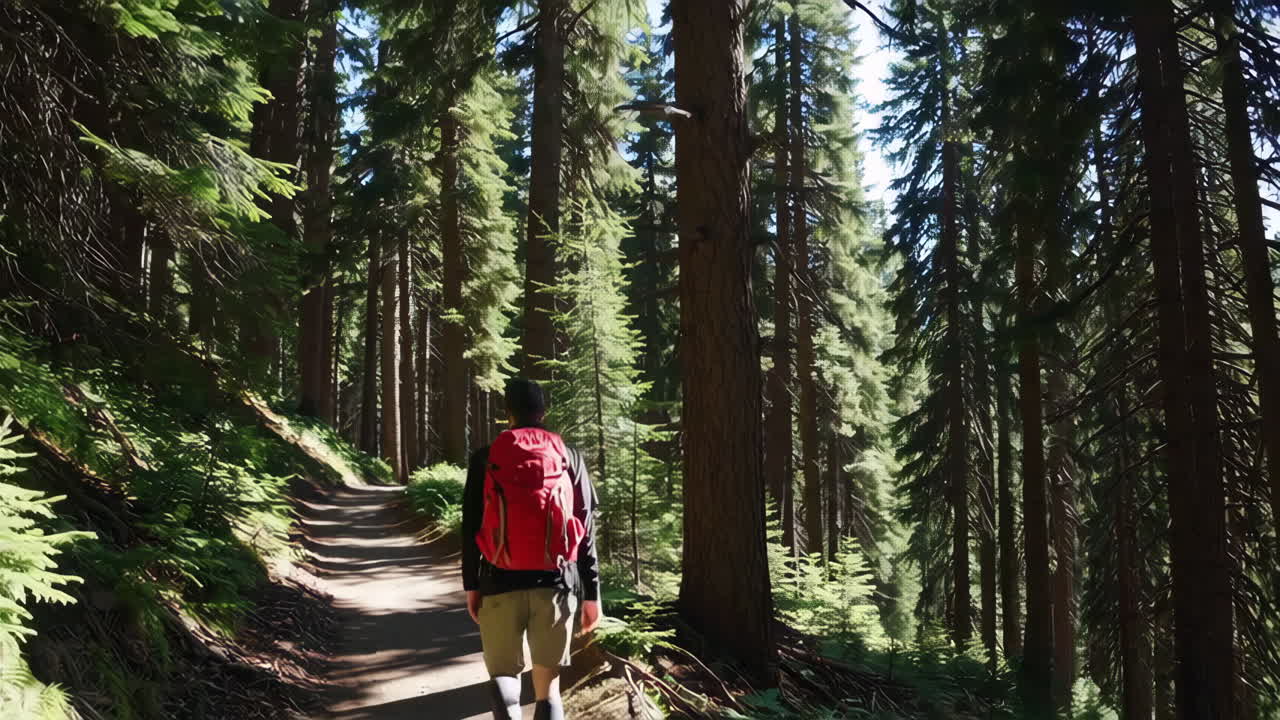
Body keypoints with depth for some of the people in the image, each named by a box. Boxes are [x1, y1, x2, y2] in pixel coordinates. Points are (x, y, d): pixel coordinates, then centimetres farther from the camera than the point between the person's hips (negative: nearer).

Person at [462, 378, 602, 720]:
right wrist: (592, 593, 8)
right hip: (556, 584, 1)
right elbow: (586, 529, 4)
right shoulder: (569, 457, 5)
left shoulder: (485, 458, 3)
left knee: (502, 671, 14)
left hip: (501, 583, -1)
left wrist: (471, 585, 11)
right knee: (548, 684, 11)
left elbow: (471, 527, 3)